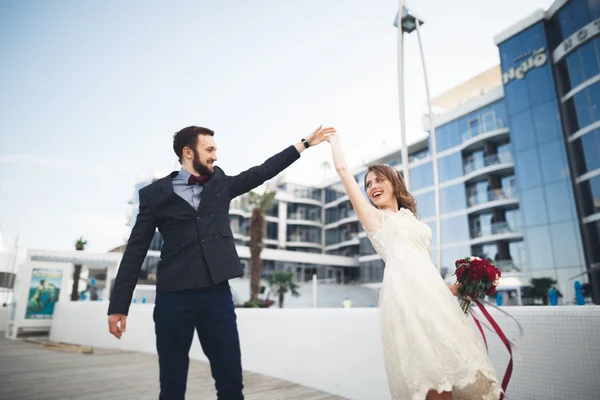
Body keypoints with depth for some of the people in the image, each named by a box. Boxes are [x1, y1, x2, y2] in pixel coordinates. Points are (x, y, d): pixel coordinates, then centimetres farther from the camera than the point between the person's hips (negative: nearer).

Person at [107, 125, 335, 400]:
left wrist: (305, 143, 13)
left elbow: (262, 172, 13)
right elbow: (136, 250, 3)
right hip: (173, 297, -2)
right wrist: (119, 305, 1)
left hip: (217, 294, 2)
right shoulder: (155, 193, 3)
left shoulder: (221, 184, 11)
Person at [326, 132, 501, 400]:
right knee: (433, 370, -14)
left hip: (431, 291, 6)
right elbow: (343, 169, 9)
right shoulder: (372, 216, 10)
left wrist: (449, 288, 21)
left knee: (449, 362, 1)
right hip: (405, 291, -6)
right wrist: (334, 139, 23)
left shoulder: (411, 219, 26)